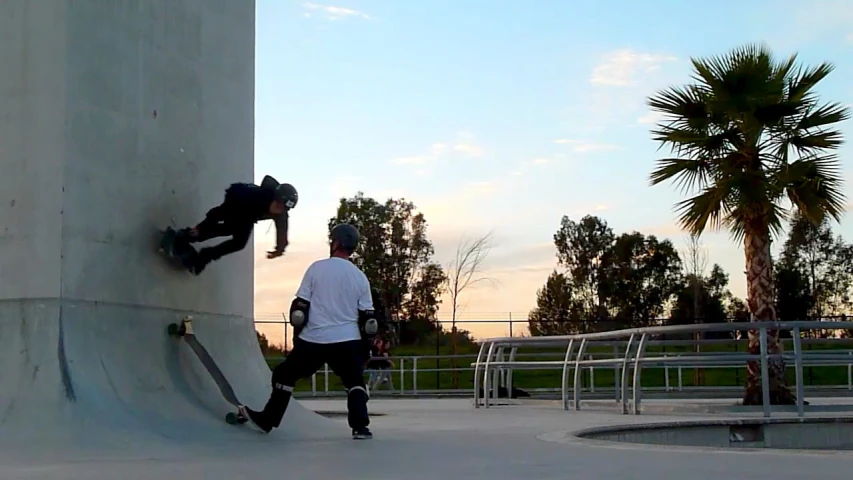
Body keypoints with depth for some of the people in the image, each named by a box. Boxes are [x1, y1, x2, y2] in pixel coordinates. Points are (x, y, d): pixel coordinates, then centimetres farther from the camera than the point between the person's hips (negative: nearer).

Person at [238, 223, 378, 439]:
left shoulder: (317, 268, -3)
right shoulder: (360, 277, 3)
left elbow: (300, 306, -2)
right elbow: (368, 318, 3)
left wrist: (297, 332, 10)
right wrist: (365, 344, 14)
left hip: (313, 340, -1)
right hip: (348, 341, 1)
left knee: (286, 375, 16)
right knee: (355, 382, 15)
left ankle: (267, 420, 23)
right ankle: (360, 427, -1)